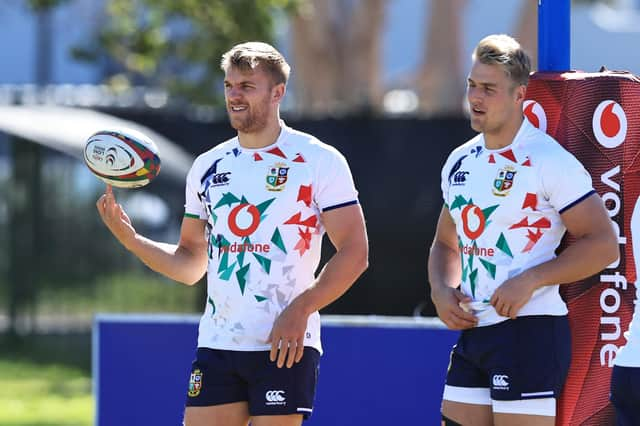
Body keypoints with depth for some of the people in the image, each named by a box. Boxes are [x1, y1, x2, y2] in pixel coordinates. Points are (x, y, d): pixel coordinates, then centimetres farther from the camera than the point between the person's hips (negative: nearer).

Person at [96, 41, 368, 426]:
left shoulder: (319, 160, -3)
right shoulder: (208, 167, 14)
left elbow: (354, 252, -7)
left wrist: (299, 310, -19)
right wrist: (130, 239, 2)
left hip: (285, 347, -5)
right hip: (216, 345, 5)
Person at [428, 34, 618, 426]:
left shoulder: (549, 161, -10)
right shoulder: (460, 163, 13)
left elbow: (602, 245, -13)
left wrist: (530, 280, -20)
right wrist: (441, 290, 4)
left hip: (531, 333, -8)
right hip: (473, 332, 8)